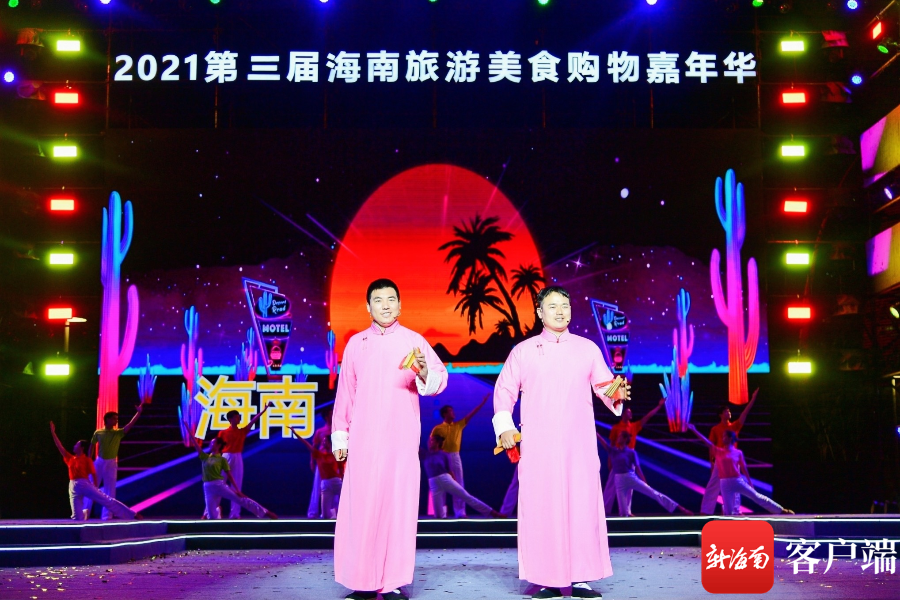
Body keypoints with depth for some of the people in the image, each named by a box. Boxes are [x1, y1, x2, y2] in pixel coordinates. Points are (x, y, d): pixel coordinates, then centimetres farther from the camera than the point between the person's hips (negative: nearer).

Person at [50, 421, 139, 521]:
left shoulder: (87, 459, -1)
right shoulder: (70, 459, 13)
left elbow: (94, 474, -1)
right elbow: (60, 447, 15)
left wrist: (95, 490, -3)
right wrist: (53, 432, 13)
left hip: (85, 484, -4)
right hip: (73, 487, 4)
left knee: (107, 500, -8)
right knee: (77, 517, -3)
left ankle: (133, 515, -7)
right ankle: (85, 513, 35)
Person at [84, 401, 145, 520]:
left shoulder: (118, 433, 0)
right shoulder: (98, 433, -1)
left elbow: (130, 424, -12)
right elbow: (92, 446, 9)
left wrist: (138, 413, -23)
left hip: (111, 463, 1)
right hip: (99, 462, -1)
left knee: (110, 490, 2)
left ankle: (106, 516, 7)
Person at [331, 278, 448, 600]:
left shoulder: (414, 341, 5)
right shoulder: (356, 343, 11)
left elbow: (439, 379, -5)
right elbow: (345, 393, 12)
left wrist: (424, 372, -27)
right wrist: (339, 437, 10)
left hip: (401, 439, -1)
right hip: (363, 439, 2)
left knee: (399, 505, -3)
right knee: (360, 506, -1)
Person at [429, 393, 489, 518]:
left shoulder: (459, 425, 11)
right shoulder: (437, 428, 1)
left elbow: (472, 414, 9)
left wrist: (483, 402, 6)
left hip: (455, 457, 3)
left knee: (459, 485, 0)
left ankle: (460, 512, 1)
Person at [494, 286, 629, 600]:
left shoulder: (587, 348, 10)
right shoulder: (523, 351, 8)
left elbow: (603, 386, 10)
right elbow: (504, 390, 9)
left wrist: (616, 395, -12)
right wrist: (504, 426, -2)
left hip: (579, 443, 1)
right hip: (538, 444, -1)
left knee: (582, 506, -4)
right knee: (541, 508, -2)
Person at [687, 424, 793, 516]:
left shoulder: (738, 453, 2)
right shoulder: (718, 451, 2)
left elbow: (744, 468, 8)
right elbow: (706, 441, -3)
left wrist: (750, 483, 10)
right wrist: (694, 430, -8)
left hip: (738, 481, 0)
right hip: (725, 483, 0)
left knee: (757, 497, 6)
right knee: (728, 510, 0)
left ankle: (782, 510, 16)